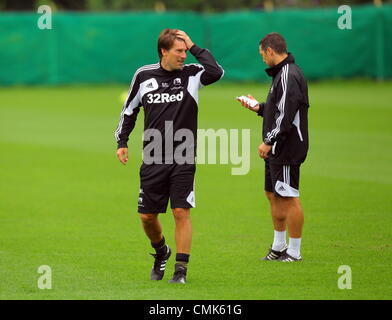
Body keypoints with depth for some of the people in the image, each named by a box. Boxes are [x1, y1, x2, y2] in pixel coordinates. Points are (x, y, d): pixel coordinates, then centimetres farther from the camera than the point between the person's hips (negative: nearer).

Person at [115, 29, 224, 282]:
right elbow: (130, 109, 17)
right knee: (147, 216, 5)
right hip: (153, 161, 2)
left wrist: (193, 47, -15)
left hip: (183, 160, -2)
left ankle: (181, 269, -1)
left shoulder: (191, 74, -1)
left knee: (181, 212, -8)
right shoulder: (144, 76, 4)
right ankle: (161, 252, 34)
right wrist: (122, 142, 11)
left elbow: (217, 72, -23)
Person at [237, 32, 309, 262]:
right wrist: (258, 107, 23)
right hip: (277, 149, 11)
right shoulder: (281, 73, 14)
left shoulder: (289, 76, -18)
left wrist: (269, 141, -21)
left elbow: (286, 115, -23)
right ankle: (279, 247, 26)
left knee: (289, 198, -5)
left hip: (287, 149, -11)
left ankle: (294, 252, -1)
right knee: (273, 194, 17)